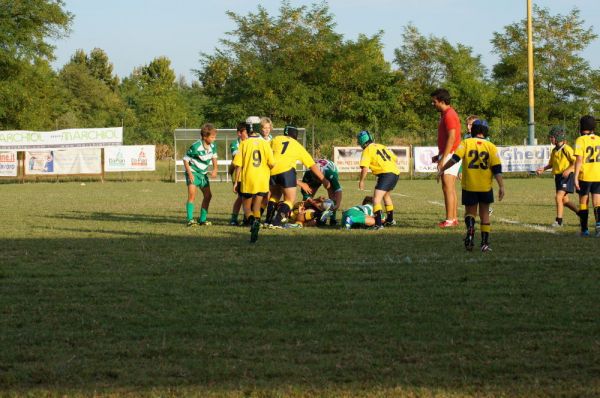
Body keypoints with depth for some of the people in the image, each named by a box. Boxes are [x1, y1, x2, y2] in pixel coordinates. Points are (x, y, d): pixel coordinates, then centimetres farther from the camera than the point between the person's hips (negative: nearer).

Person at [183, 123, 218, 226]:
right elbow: (186, 160, -17)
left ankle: (202, 219, 17)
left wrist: (215, 169, -2)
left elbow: (214, 157, 14)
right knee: (192, 195, -19)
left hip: (203, 173, 7)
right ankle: (190, 220, -20)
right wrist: (189, 173, -24)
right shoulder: (195, 147, -25)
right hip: (193, 172, -7)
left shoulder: (213, 146, -5)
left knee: (208, 195, 7)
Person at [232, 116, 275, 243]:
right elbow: (272, 163, -1)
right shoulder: (265, 143, -1)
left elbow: (238, 164, -6)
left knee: (247, 207, 9)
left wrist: (236, 181, 2)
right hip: (262, 180, 1)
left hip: (247, 180, -1)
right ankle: (257, 220, -18)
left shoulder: (244, 144, -5)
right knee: (257, 207, 10)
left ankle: (251, 220, -22)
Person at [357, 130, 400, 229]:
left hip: (386, 173, -8)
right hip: (395, 172, 8)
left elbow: (365, 168, -11)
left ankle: (378, 224, -29)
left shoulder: (367, 150, -1)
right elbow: (394, 158, 25)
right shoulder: (381, 146, 21)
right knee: (386, 195, 30)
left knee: (376, 199, -14)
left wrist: (361, 181, -2)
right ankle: (390, 220, 45)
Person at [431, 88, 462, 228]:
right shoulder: (446, 114, 18)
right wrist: (439, 155, 22)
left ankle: (449, 220, -17)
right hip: (448, 155, 11)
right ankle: (454, 218, 13)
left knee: (447, 187, -13)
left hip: (451, 155, -11)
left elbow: (451, 138, -21)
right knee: (451, 188, 11)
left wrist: (443, 158, -22)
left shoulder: (449, 115, -15)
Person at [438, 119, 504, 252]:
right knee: (484, 213, 13)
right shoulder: (491, 146, 1)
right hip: (485, 187, 1)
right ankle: (485, 243, 9)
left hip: (469, 186, -1)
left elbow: (455, 158, -11)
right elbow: (497, 168, -5)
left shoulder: (466, 143, -1)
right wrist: (501, 186, -4)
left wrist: (442, 169, 0)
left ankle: (470, 228, -19)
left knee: (470, 211, 13)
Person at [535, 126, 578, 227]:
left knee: (558, 197, -18)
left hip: (567, 176, -9)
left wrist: (568, 170, -26)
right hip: (558, 176, 9)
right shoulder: (554, 150, 11)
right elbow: (551, 164, 23)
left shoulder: (566, 149, -13)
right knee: (564, 201, 12)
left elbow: (576, 162, -14)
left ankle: (559, 220, -12)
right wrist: (543, 169, 7)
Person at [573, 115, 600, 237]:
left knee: (583, 202, 10)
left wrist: (575, 177, -14)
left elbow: (579, 160, -15)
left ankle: (584, 229, 15)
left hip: (585, 176, -3)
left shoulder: (580, 140, -9)